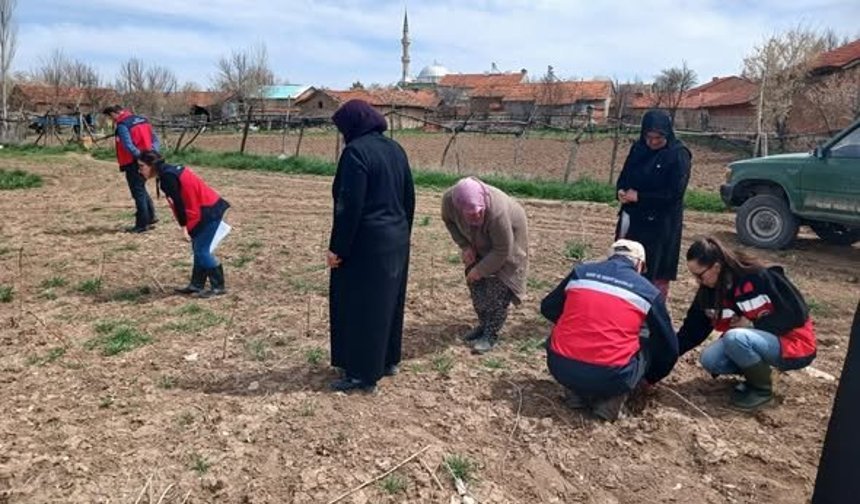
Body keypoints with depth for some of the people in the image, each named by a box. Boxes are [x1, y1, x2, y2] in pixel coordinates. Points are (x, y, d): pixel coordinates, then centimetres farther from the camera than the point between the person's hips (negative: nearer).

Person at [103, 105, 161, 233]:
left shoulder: (122, 125, -10)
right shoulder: (142, 119, 13)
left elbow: (128, 145, -22)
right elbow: (155, 139, 8)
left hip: (133, 163, -7)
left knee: (138, 193, 0)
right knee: (141, 189, 22)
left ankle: (142, 224, 5)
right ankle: (150, 216, 24)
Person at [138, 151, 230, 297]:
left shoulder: (167, 177, -14)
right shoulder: (170, 171, 15)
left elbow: (178, 202, -17)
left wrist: (183, 227, -12)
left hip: (209, 210, -10)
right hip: (210, 207, 10)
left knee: (201, 250, -5)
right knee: (198, 248, 14)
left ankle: (218, 286, 3)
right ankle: (196, 285, 22)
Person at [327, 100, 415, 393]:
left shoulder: (356, 151, -16)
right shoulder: (395, 149, 9)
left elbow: (349, 205, -20)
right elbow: (409, 198, 13)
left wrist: (337, 247, -14)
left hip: (367, 243, -8)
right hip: (396, 239, 9)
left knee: (359, 307, 3)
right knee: (388, 301, 19)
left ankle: (362, 374, 12)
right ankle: (388, 360, 32)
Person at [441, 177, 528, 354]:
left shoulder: (497, 211, -44)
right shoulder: (449, 199, -31)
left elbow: (502, 251, -30)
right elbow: (449, 221, -6)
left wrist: (480, 270, -22)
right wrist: (464, 246, -15)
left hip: (509, 236, -5)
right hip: (480, 240, 5)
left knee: (498, 286, -9)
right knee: (475, 282, 6)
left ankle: (491, 335, 3)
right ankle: (484, 325, 23)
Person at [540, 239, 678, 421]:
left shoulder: (580, 272, 13)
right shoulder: (648, 291, 9)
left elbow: (548, 308, 26)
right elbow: (669, 347, 20)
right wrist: (652, 377, 39)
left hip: (560, 368, 2)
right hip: (610, 377, -2)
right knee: (650, 346, 24)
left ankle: (576, 392, 14)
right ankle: (610, 399, 5)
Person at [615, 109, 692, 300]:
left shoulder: (679, 155, -12)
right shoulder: (638, 148, 6)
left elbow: (674, 192, -17)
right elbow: (624, 176, 13)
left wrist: (639, 196, -18)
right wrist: (622, 191, -9)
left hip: (662, 222, -5)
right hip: (633, 217, 6)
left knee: (657, 270, 3)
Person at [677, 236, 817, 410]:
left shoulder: (759, 277, -26)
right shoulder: (709, 291, -7)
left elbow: (797, 313, -21)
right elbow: (692, 330, -4)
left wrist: (752, 323, -21)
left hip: (793, 344, -6)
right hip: (763, 339, 6)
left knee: (735, 338, -33)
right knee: (709, 360, -17)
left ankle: (762, 389, -8)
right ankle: (756, 373, 10)